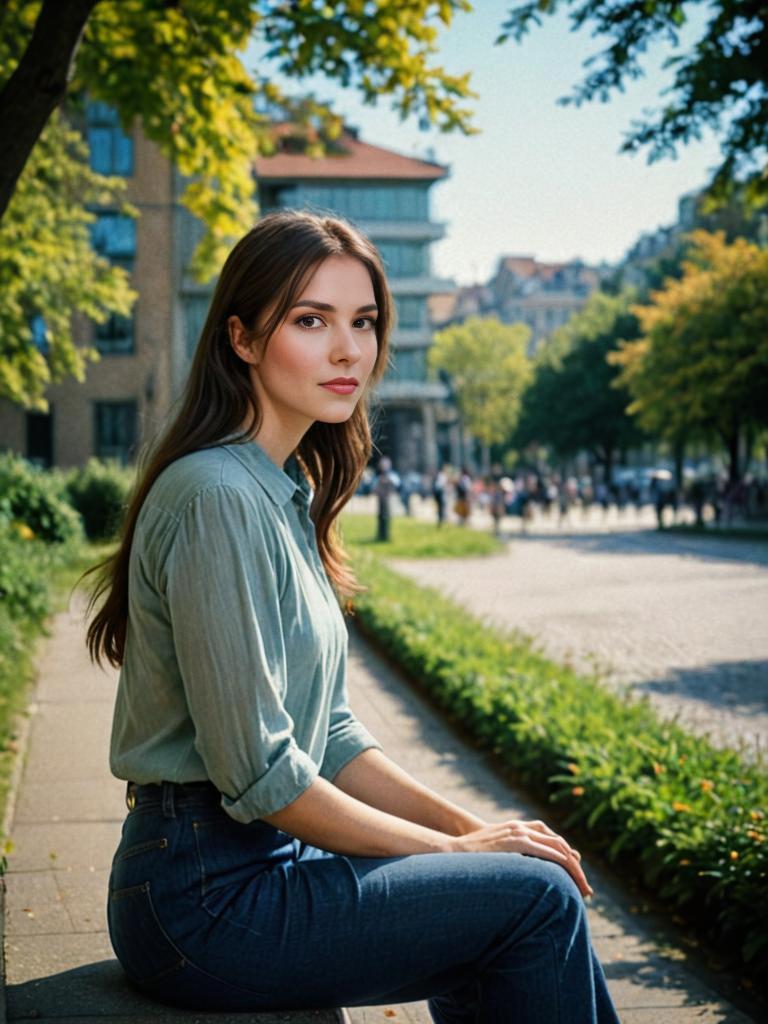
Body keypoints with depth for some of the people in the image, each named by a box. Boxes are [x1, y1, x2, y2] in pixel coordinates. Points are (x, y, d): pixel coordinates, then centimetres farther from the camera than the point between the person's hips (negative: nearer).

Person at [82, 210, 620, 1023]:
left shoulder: (288, 495, 10)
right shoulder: (218, 497, -19)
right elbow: (257, 774, -21)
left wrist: (468, 826, 2)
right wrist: (455, 847, -11)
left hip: (262, 863, 9)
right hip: (205, 897, -9)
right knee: (537, 899, -10)